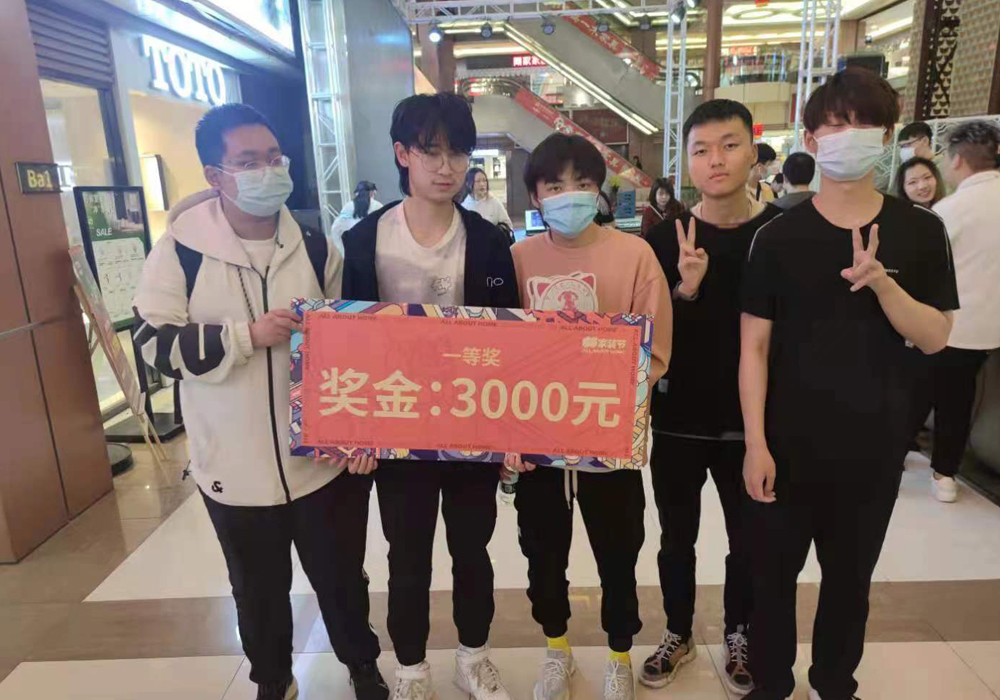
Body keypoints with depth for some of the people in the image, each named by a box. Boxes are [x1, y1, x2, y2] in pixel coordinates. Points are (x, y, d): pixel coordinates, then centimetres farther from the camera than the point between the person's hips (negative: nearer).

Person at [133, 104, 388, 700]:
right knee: (259, 589, 20)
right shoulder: (182, 248, -9)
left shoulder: (314, 245, -1)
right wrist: (247, 335, -22)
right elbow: (155, 341, -8)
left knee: (342, 577, 18)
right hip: (236, 468, -1)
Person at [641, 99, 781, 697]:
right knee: (677, 538, 15)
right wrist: (686, 290, -25)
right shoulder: (665, 239, -6)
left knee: (748, 540, 16)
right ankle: (679, 635, 39)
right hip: (679, 419, 1)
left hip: (751, 420, 0)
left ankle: (738, 636, 41)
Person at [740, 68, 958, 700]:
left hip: (875, 442, 2)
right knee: (774, 571, 11)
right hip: (787, 441, -1)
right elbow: (755, 346, -6)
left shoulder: (920, 232, 0)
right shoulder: (779, 236, -5)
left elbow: (935, 338, -2)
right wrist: (756, 443, -11)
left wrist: (881, 281, -21)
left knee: (851, 574, 18)